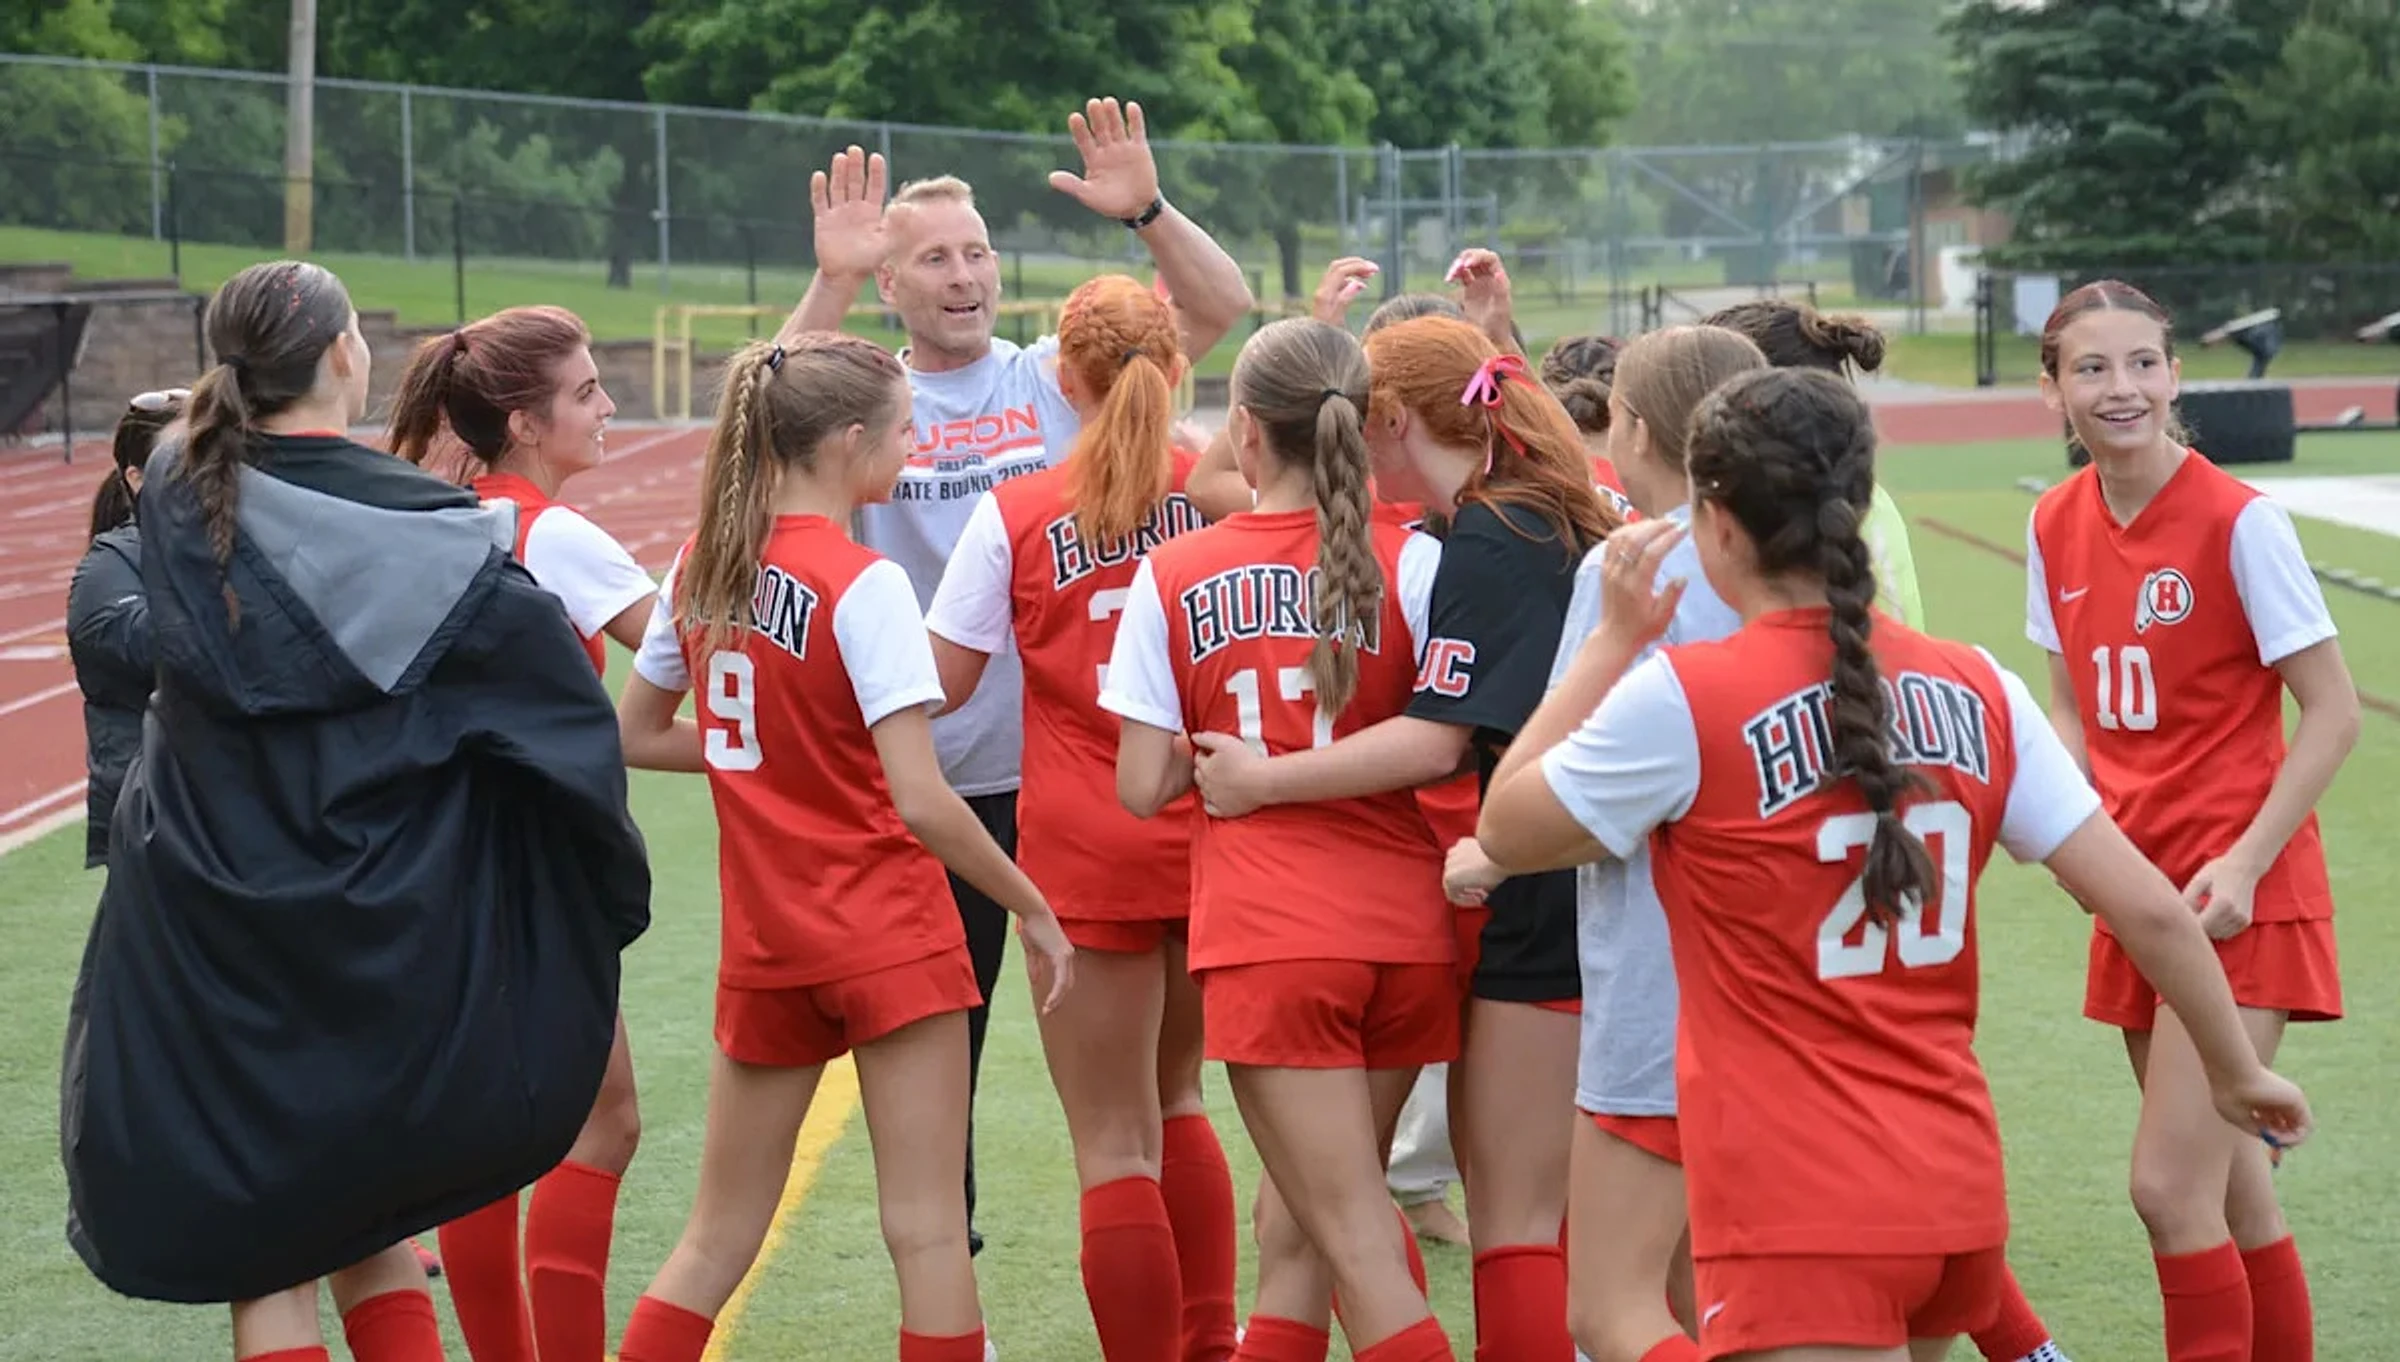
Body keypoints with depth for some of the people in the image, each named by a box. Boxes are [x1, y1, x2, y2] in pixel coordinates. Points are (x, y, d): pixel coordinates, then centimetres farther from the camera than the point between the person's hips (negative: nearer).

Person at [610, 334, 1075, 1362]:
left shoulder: (703, 565, 4)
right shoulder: (863, 584, -15)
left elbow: (633, 734, 14)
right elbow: (920, 803, -19)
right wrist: (1033, 909, -8)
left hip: (765, 940, 6)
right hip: (890, 935, -6)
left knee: (718, 1237, 14)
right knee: (928, 1233, 0)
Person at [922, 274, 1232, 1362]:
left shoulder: (1016, 515, -6)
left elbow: (939, 686, -3)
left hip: (1085, 853, -3)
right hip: (1213, 836, 3)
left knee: (1115, 1144, 3)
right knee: (1173, 1100, 23)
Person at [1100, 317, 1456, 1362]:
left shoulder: (1175, 575, -1)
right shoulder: (1410, 560, -1)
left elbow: (1143, 787, -2)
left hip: (1267, 940, -3)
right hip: (1404, 934, 3)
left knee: (1358, 1245, -3)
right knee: (1299, 1219, 19)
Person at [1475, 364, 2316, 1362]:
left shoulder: (1681, 699, -12)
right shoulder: (1974, 689, 3)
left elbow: (1507, 831, 3)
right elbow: (2147, 906, 4)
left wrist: (1615, 638, 8)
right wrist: (2236, 1070, 19)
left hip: (1798, 1212, -6)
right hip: (1956, 1183, 6)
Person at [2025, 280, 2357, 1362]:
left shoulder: (2238, 521, -14)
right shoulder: (2056, 525, 4)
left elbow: (2332, 712, -11)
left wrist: (2245, 862, -18)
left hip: (2239, 896, -6)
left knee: (2170, 1184, -13)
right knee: (2230, 1192, 13)